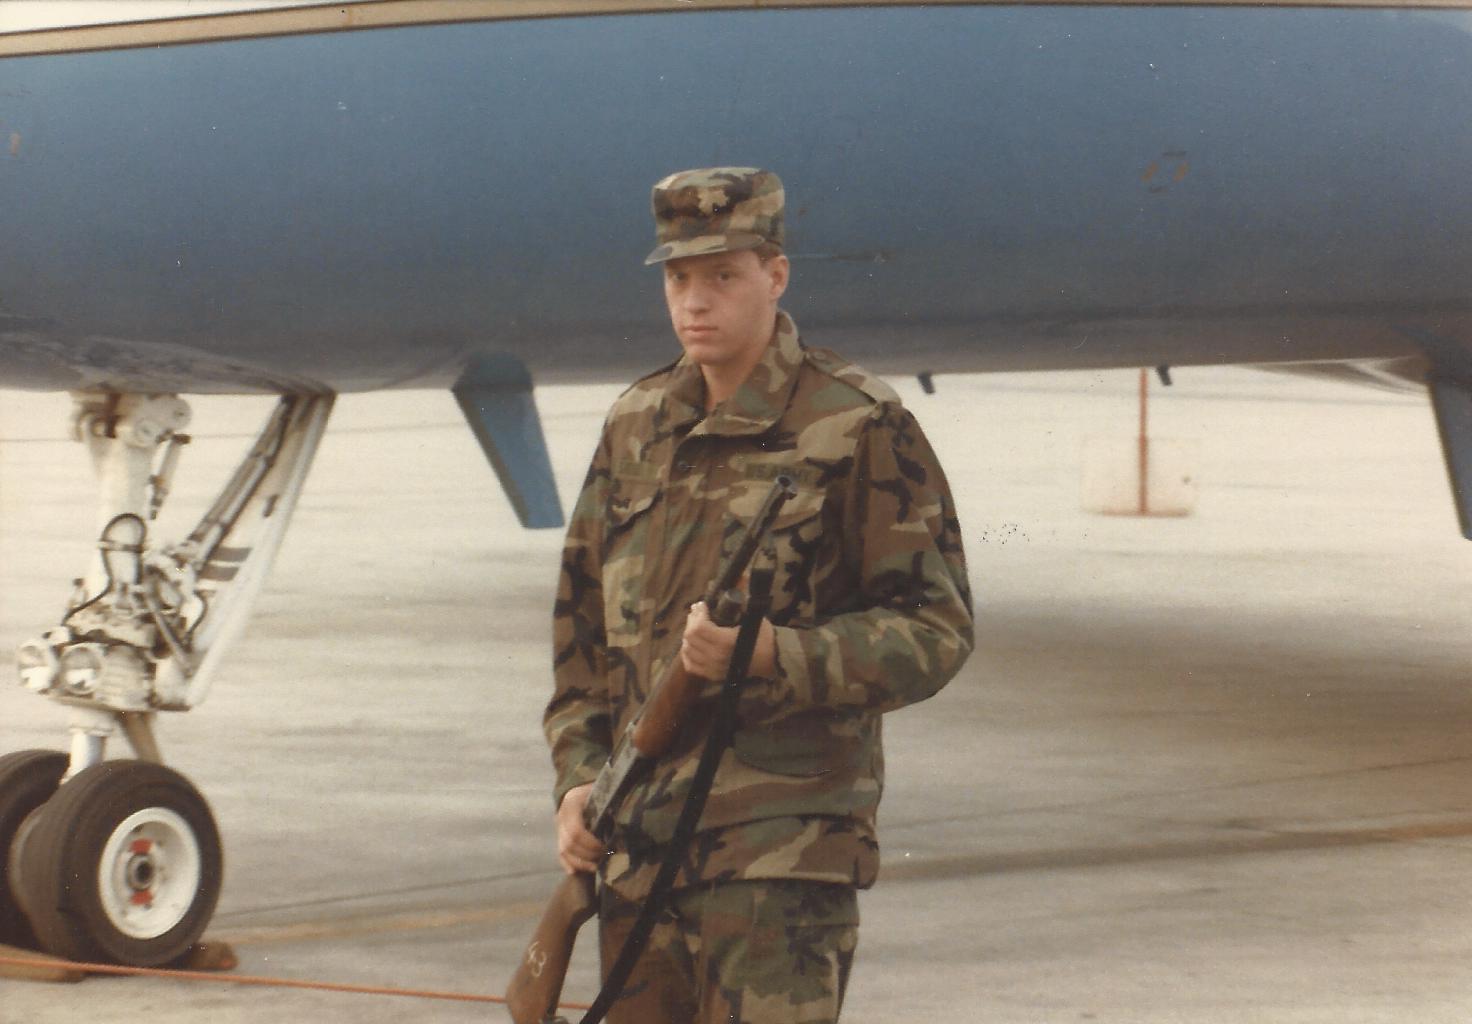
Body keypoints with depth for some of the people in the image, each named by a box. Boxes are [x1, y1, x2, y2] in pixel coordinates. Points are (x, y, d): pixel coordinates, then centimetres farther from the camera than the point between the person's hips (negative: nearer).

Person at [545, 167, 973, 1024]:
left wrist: (771, 655, -21)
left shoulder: (860, 428, -5)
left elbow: (935, 630, -7)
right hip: (638, 840, 6)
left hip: (784, 848, -6)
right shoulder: (635, 429, 13)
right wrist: (579, 776, 6)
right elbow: (581, 622, 19)